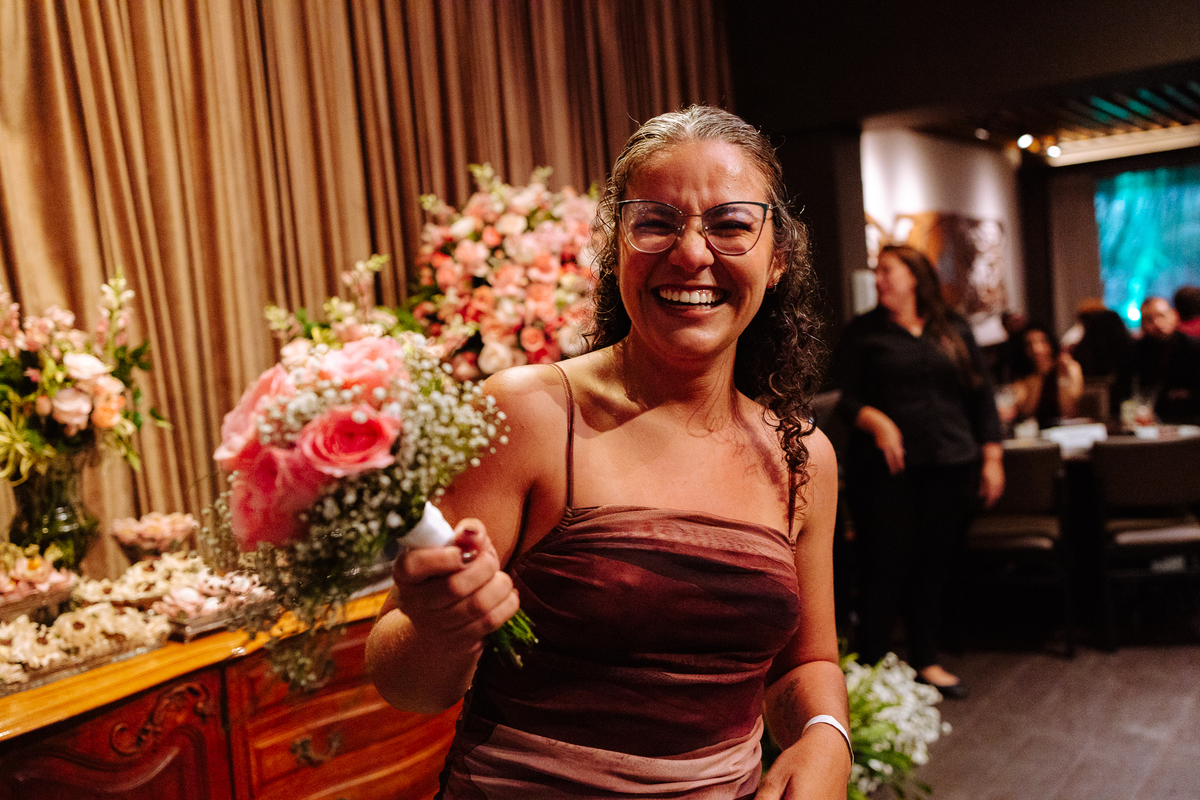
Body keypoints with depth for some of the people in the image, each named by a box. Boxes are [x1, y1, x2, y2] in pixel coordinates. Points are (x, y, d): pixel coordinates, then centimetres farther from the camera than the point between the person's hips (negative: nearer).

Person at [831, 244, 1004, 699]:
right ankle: (873, 668, 6)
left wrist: (992, 458, 7)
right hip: (885, 471, -2)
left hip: (950, 468, 3)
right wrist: (876, 422, -20)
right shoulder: (863, 332, 6)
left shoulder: (953, 330, 12)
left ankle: (926, 661, 23)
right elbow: (844, 397, -1)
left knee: (933, 566, 9)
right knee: (884, 569, -4)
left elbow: (981, 396, 13)